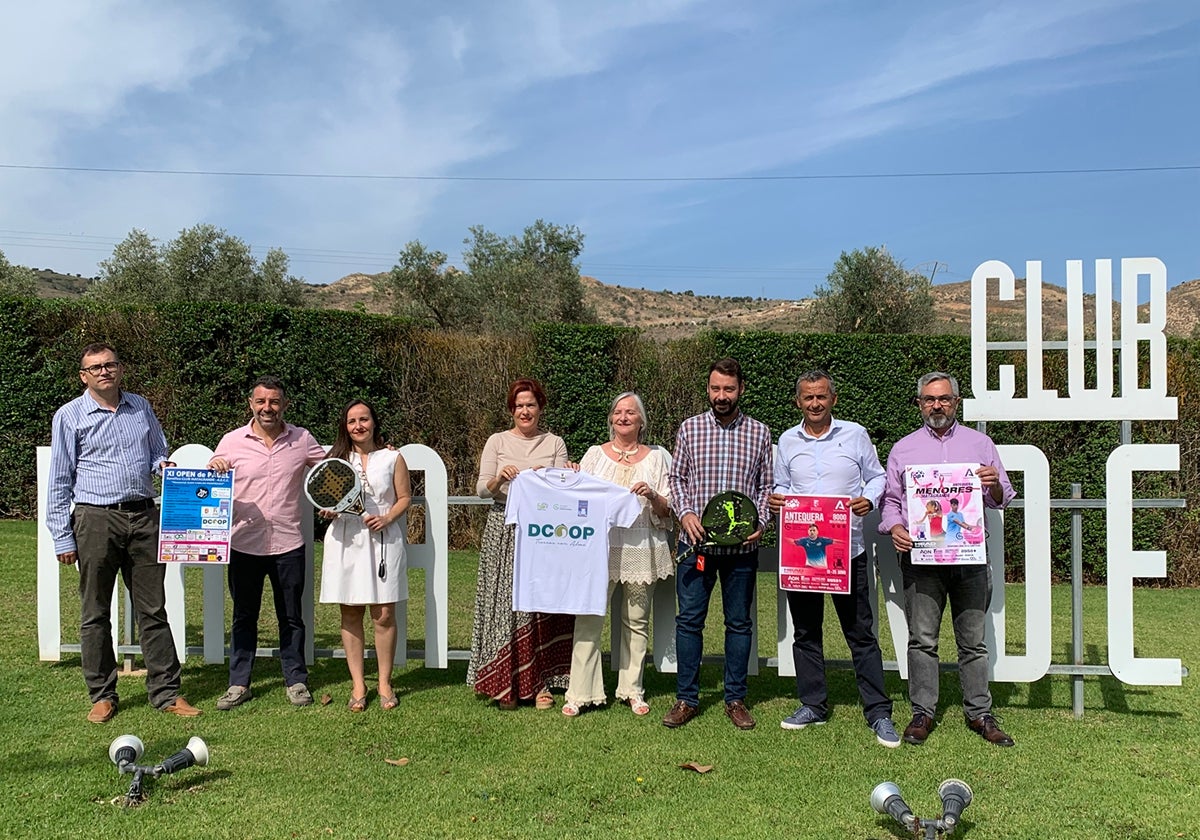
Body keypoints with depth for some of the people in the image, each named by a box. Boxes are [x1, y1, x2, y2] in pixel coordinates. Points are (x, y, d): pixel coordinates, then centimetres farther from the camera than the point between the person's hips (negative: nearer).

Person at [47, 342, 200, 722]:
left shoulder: (141, 407, 12)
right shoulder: (69, 416, 1)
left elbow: (158, 452, 24)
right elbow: (59, 481, 1)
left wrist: (163, 464, -1)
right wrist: (63, 537, -4)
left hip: (144, 516, 3)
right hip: (96, 520, -3)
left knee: (153, 609, 6)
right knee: (95, 614, 6)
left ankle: (166, 692, 12)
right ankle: (102, 695, 19)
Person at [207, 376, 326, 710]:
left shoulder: (303, 440, 0)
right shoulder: (232, 441, -1)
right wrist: (213, 467, -16)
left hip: (288, 545, 0)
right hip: (245, 544, 0)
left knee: (291, 617, 11)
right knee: (244, 617, 11)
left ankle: (296, 682, 23)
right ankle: (239, 684, 23)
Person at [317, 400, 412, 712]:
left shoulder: (392, 458, 5)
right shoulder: (336, 459, 10)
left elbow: (404, 497, 6)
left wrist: (387, 519, -11)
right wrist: (328, 511, -7)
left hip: (383, 540, -2)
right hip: (345, 540, 2)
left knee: (384, 615, -2)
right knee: (351, 614, 4)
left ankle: (385, 682, 11)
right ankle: (358, 684, 13)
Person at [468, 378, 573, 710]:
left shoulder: (555, 444, 9)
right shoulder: (497, 442, 7)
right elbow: (482, 489, 1)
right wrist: (499, 478, -18)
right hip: (504, 531, 0)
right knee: (504, 603, -1)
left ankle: (539, 682, 9)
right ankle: (506, 684, 8)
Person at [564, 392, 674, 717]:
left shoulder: (656, 457, 10)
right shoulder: (595, 454, 10)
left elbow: (668, 510, 7)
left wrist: (652, 496, -12)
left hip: (641, 549, 1)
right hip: (598, 547, 0)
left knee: (636, 621, 8)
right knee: (588, 618, -5)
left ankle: (632, 689, 20)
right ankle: (581, 692, 2)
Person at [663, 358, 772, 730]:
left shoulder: (759, 432, 6)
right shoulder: (690, 428, 5)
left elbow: (765, 486, 8)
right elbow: (677, 478, 9)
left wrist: (760, 522, -6)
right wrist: (685, 512, -8)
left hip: (742, 545, 0)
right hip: (696, 541, 0)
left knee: (739, 623, 9)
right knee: (689, 619, 4)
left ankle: (735, 699, 21)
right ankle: (686, 699, 15)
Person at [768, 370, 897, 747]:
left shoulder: (855, 434, 2)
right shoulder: (787, 441, 9)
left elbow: (877, 476, 8)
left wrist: (868, 499, -12)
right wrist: (776, 500, -4)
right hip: (799, 549, 3)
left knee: (861, 632, 1)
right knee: (806, 631, 11)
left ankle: (878, 712, 9)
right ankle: (812, 704, 24)